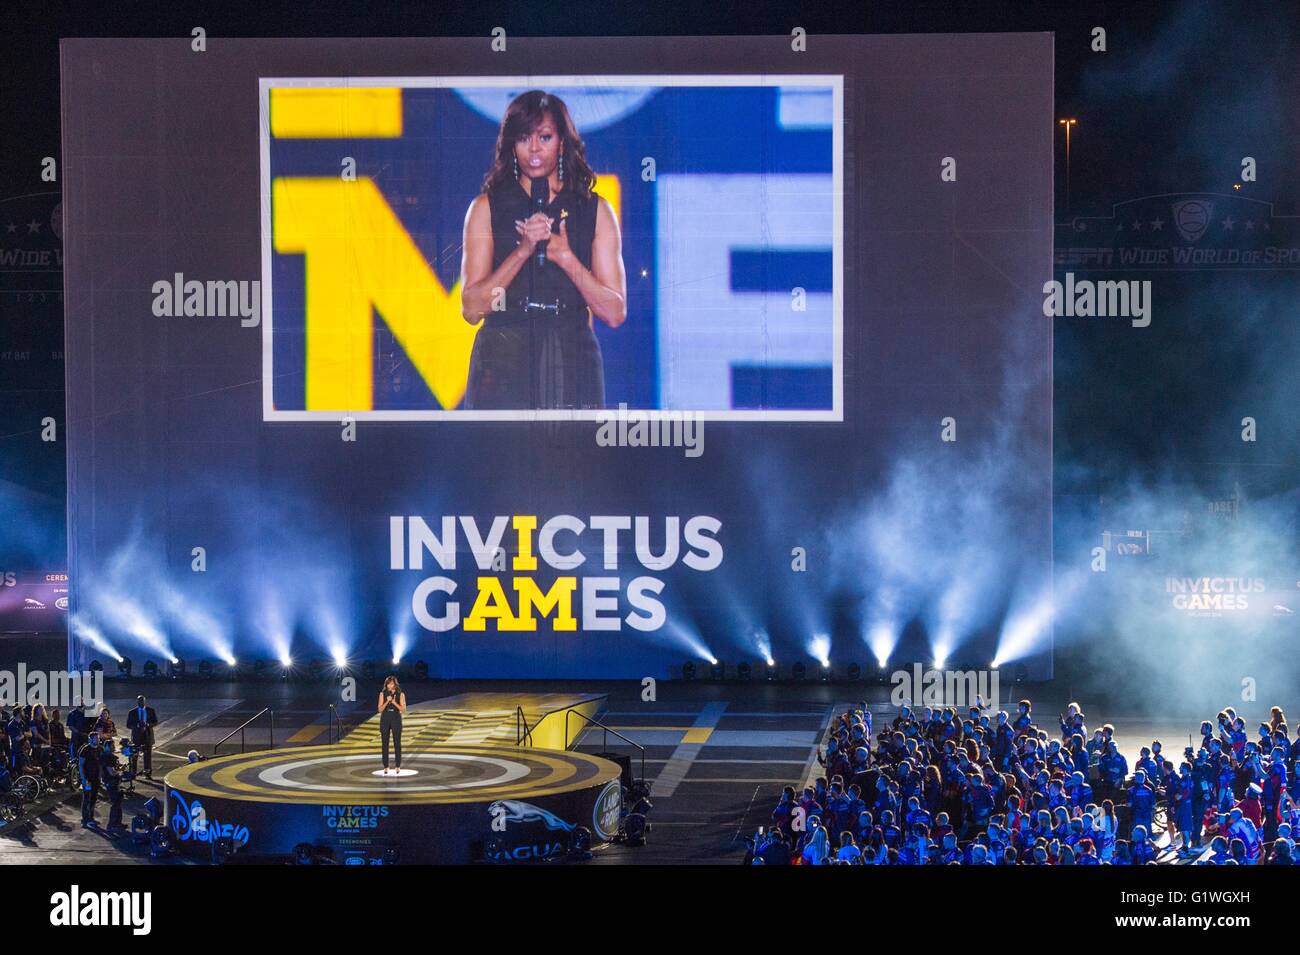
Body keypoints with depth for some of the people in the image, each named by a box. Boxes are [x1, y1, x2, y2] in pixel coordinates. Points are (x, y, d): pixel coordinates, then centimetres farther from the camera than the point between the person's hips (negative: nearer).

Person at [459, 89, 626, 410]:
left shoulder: (595, 211, 10)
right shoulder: (486, 208, 8)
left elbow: (614, 312, 3)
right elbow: (471, 308, -1)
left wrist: (565, 257, -9)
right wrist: (523, 250, -11)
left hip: (572, 367, 1)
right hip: (503, 367, -1)